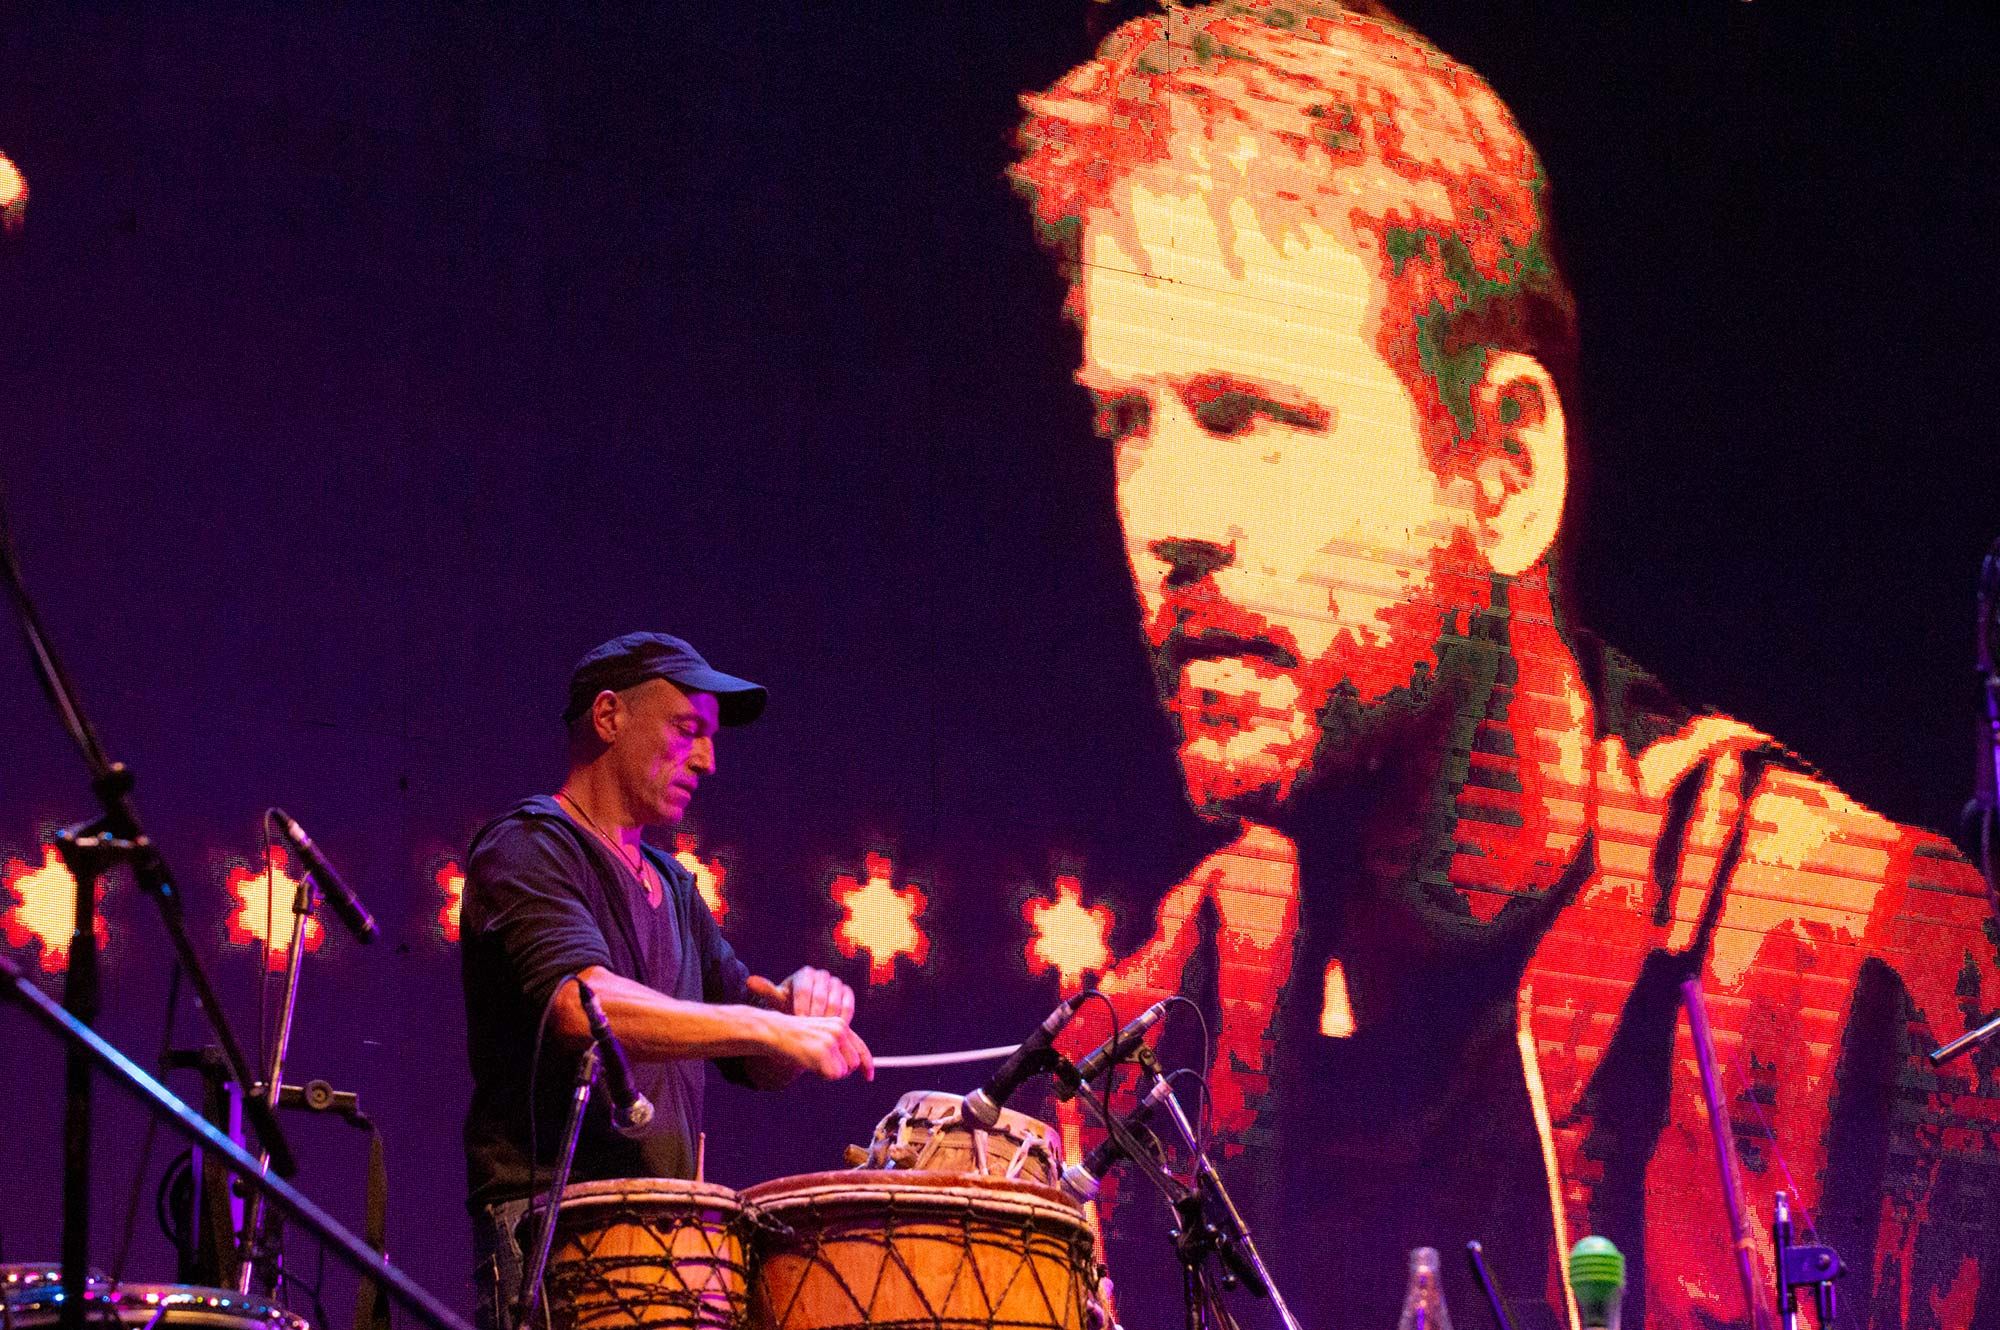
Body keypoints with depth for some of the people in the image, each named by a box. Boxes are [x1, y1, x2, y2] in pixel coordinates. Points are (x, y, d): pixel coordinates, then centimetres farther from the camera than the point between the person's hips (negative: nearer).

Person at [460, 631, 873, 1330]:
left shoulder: (670, 887, 22)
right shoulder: (529, 848, -2)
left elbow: (757, 1065, 21)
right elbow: (580, 1004, -20)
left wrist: (800, 1004, -2)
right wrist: (768, 1027, -26)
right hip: (552, 1220, -7)